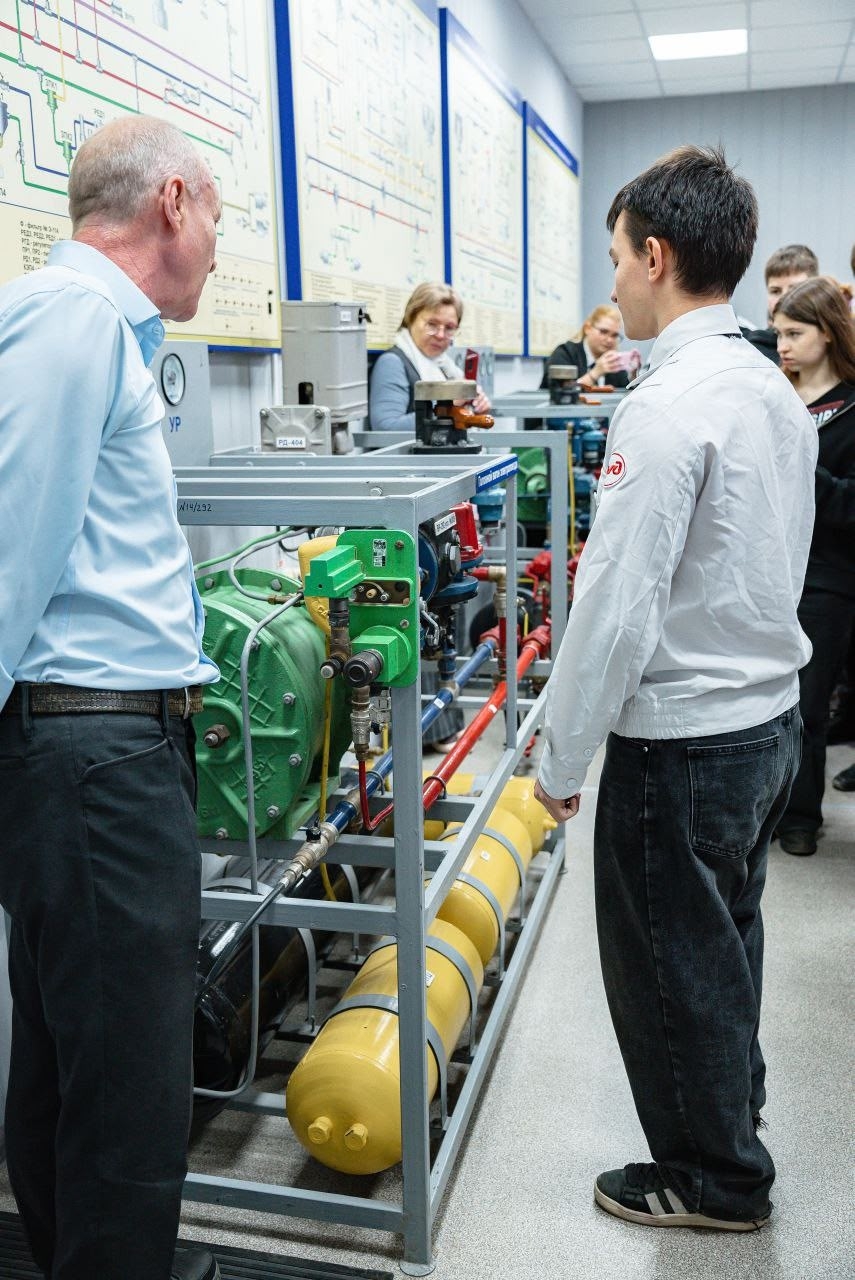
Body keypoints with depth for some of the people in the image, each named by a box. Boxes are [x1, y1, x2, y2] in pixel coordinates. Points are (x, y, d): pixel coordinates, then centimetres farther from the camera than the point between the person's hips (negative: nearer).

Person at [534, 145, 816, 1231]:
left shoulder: (668, 407, -22)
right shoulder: (777, 390, 7)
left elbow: (616, 605, -23)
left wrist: (561, 758, -14)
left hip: (682, 737, -9)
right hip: (771, 714, 9)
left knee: (671, 967, 11)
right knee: (726, 937, 26)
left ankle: (713, 1177, 32)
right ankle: (735, 1102, 49)